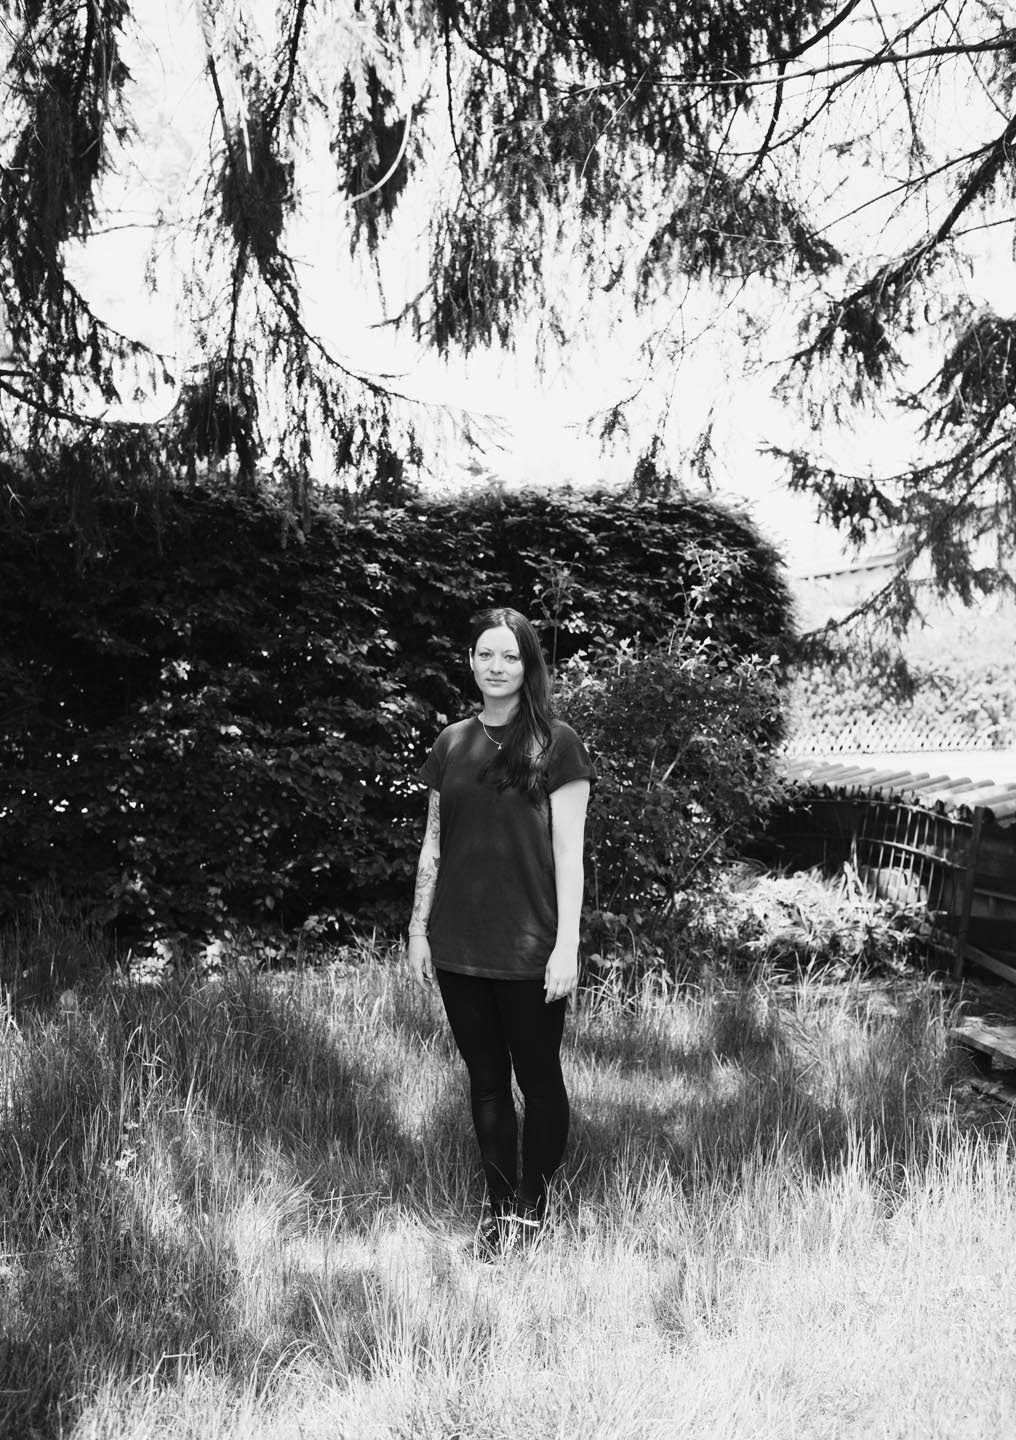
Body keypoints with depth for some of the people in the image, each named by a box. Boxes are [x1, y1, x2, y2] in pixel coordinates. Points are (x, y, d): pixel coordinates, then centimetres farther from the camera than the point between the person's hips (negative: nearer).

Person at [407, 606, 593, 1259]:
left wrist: (567, 945, -10)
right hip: (459, 946, 4)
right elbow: (434, 843, 13)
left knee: (538, 1078, 9)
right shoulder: (452, 743, 8)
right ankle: (499, 1202, 26)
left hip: (529, 949, -4)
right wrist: (419, 928, 11)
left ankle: (534, 1199, 27)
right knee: (486, 1079, 13)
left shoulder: (556, 743, -5)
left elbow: (568, 853, -7)